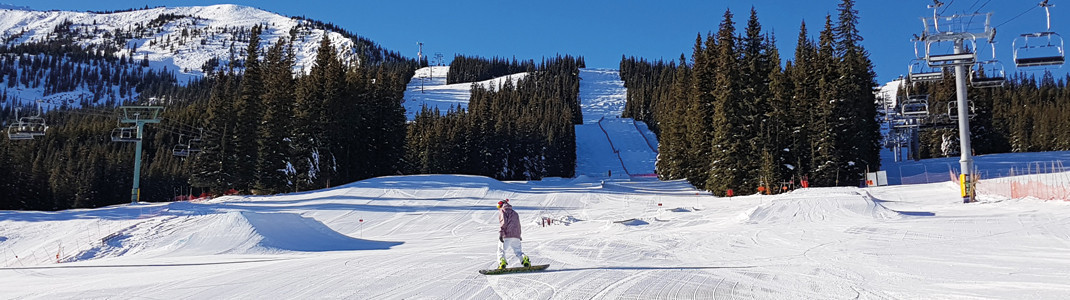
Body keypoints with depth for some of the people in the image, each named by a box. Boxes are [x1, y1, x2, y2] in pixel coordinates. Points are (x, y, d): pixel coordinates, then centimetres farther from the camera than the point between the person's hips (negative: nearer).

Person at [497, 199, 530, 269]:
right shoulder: (514, 212, 25)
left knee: (501, 250, 4)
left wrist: (500, 233, -16)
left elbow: (504, 222, -10)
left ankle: (502, 262, -19)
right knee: (518, 251, 12)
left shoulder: (502, 211, 5)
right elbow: (518, 225, 25)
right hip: (516, 235, 5)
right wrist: (519, 235, 33)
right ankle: (525, 259, -14)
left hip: (506, 235, -5)